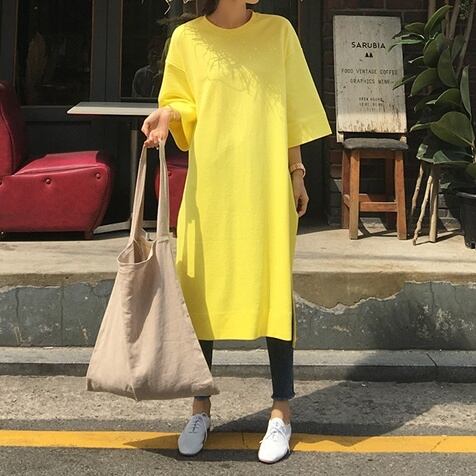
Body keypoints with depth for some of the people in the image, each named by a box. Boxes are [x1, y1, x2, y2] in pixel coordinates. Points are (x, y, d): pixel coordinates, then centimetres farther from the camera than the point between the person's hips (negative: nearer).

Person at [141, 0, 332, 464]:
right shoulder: (187, 37, 3)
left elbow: (292, 110, 7)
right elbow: (184, 106, 9)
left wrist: (297, 173, 5)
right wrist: (169, 114, -14)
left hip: (267, 183, 0)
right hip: (209, 183, 1)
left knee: (274, 288, -1)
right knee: (202, 289, 4)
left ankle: (281, 411, 11)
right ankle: (201, 407, 19)